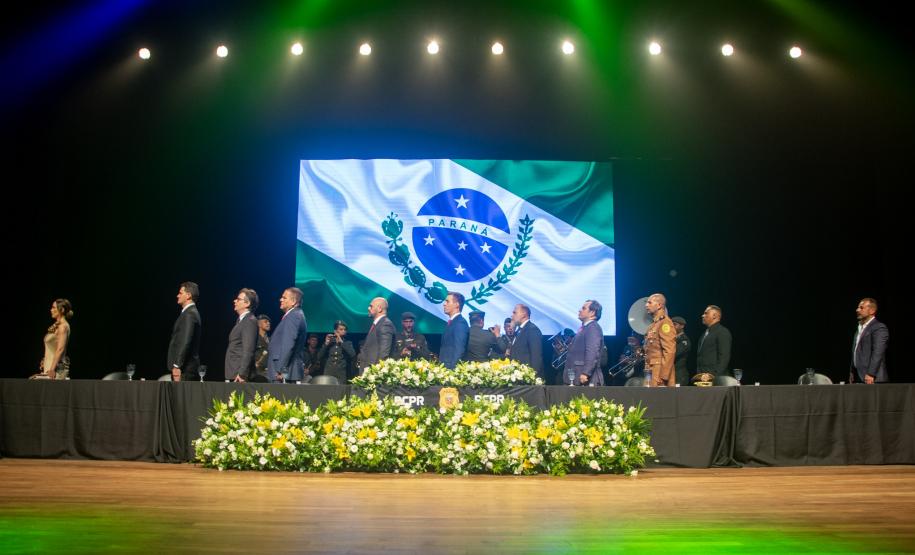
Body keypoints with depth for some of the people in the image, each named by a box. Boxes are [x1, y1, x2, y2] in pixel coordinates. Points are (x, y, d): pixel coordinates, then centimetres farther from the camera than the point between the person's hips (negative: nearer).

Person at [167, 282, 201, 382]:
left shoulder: (189, 314, -13)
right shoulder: (191, 312, 18)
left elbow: (186, 342, -20)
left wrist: (177, 366, -21)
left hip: (184, 367, -9)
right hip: (183, 366, 9)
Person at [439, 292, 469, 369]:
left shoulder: (460, 323, -13)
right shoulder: (452, 322, 15)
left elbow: (459, 350, -20)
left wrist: (450, 367, -21)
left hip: (453, 368, -9)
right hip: (446, 366, 9)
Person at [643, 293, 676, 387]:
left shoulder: (665, 323, -10)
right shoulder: (653, 324, 18)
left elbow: (669, 352, -18)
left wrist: (663, 376, -21)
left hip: (659, 373, -9)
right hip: (651, 372, 9)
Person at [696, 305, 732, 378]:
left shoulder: (723, 332, -6)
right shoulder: (705, 333, 20)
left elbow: (724, 357, -14)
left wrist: (715, 376, -20)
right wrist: (698, 374, 12)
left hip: (714, 378, -8)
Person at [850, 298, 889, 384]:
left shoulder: (879, 328, -9)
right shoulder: (860, 327, 20)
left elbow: (878, 353, -17)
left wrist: (871, 374, -23)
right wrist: (852, 373, 17)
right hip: (858, 377, 8)